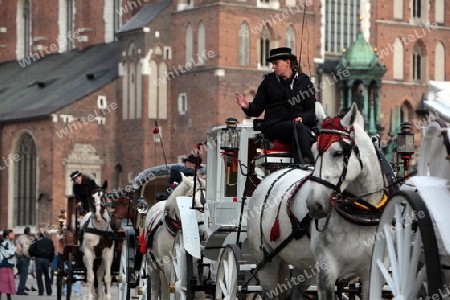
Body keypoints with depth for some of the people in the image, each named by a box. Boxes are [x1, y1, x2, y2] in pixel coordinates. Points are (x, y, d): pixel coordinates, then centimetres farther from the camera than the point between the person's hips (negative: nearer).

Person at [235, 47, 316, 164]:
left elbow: (311, 110, 12)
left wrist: (302, 117, -10)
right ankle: (307, 163, -52)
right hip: (274, 126, -1)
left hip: (301, 123, 1)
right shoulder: (268, 82, 18)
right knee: (299, 128, -35)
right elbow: (257, 108, 12)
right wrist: (247, 107, -12)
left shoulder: (304, 81, 18)